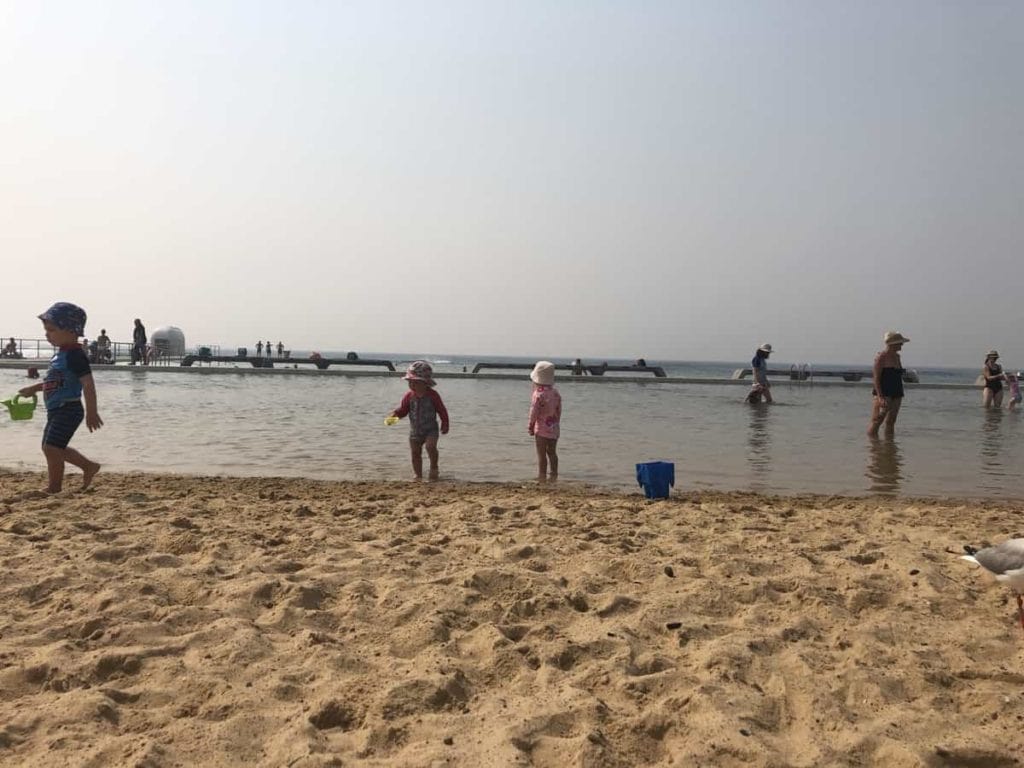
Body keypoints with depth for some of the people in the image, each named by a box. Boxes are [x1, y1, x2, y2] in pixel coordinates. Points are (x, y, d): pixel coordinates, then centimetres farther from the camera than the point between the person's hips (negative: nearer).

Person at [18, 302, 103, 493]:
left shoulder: (74, 355, -18)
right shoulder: (61, 354, 13)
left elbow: (88, 384, -22)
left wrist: (92, 412, -24)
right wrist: (34, 388, 25)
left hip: (68, 410, -10)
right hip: (56, 411, 11)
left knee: (52, 447, -11)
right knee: (50, 448, 18)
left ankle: (54, 487, 1)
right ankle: (89, 466, 28)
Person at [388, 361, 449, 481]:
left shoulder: (432, 395, -9)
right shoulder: (409, 395, -1)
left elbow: (442, 410, -1)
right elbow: (403, 409, 5)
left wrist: (445, 425, -1)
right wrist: (395, 414, -16)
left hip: (431, 429, -4)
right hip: (415, 431, 4)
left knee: (430, 446, -26)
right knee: (415, 453, 7)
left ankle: (434, 468, -4)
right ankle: (418, 474, 23)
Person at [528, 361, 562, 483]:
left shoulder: (538, 394, -15)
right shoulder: (556, 393, 4)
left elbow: (534, 412, -13)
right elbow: (559, 411, 10)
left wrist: (530, 426, -2)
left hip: (542, 429, -7)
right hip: (554, 428, 7)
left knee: (541, 454, 0)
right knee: (552, 452, 17)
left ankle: (542, 476, 2)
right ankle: (554, 475, 22)